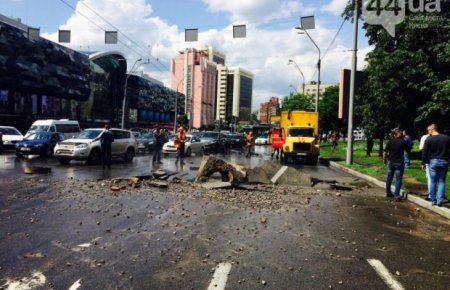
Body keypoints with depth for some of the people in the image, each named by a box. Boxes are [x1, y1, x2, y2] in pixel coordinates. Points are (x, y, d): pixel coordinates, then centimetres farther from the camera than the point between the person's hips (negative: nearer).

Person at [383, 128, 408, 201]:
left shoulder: (390, 141, -2)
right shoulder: (403, 142, -9)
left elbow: (385, 152, -3)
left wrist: (384, 159, 12)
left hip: (391, 162, 3)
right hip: (399, 162, -3)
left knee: (389, 178, 15)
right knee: (398, 179, -2)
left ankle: (388, 193, 24)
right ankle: (397, 195, -7)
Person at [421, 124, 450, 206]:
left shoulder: (428, 139, -7)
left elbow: (425, 152, -6)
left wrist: (423, 163, 3)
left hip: (433, 162, -2)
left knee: (433, 182, 6)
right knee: (442, 181, 9)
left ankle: (433, 200, 10)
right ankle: (440, 200, 3)